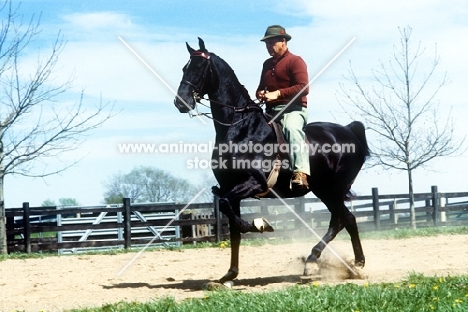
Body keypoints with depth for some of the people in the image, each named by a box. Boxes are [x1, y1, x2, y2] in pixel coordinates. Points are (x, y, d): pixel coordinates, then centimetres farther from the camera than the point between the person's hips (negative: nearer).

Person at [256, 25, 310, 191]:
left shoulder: (295, 61, -1)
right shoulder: (267, 64, 21)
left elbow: (303, 88, -14)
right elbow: (262, 87, 32)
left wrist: (278, 93, -22)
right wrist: (260, 93, 6)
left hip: (293, 108, -9)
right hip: (271, 111, 9)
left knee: (292, 127, -38)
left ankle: (300, 173, -52)